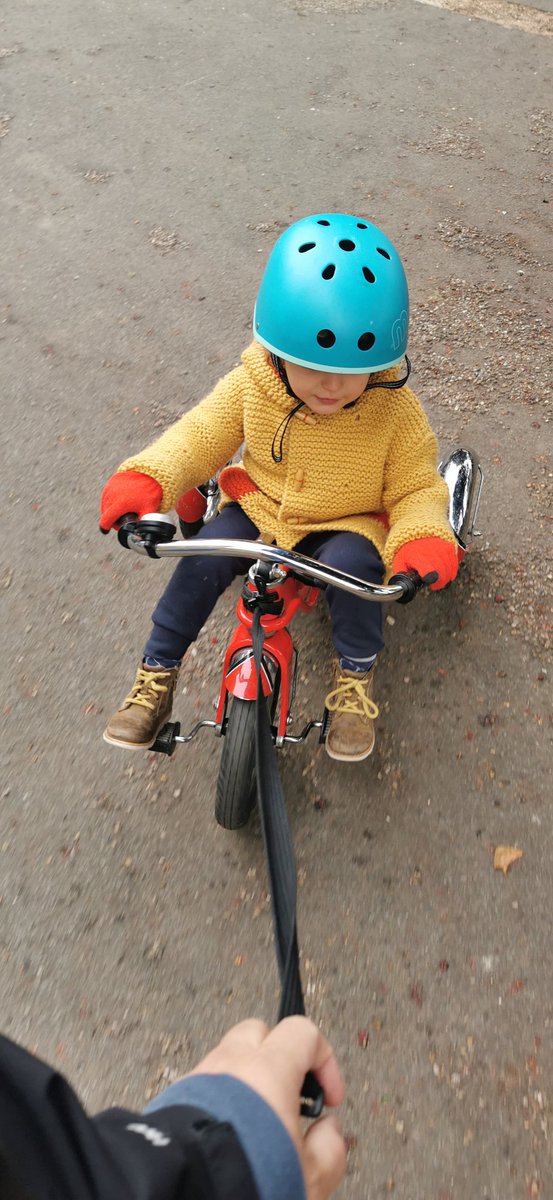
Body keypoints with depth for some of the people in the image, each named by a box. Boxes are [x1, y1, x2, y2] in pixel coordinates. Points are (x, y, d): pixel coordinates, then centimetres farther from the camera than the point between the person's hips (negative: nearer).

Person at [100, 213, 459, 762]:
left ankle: (355, 674, -4)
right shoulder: (252, 385, -15)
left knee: (351, 563, -33)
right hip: (258, 506, 2)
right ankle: (156, 672, 0)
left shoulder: (396, 410, -19)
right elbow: (200, 434, -9)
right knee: (204, 558, -21)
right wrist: (145, 478, -29)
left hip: (346, 525, -2)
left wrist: (423, 539, -34)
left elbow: (416, 490, -11)